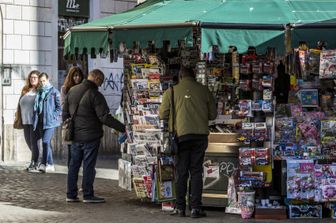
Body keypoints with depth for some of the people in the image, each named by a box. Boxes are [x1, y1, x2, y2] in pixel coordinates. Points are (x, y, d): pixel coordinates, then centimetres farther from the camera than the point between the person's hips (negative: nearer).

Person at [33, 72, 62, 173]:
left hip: (50, 122, -6)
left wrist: (53, 116, -13)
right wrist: (36, 120, 10)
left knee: (46, 141, -17)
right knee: (46, 143, 11)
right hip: (41, 122, 6)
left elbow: (59, 106, -3)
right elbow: (36, 107, 19)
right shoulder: (39, 92, 14)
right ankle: (50, 165, 18)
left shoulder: (54, 92, -2)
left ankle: (43, 163, -16)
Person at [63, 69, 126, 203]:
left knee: (74, 164, 12)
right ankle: (88, 195, 4)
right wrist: (123, 128, -16)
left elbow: (65, 114, 14)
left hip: (75, 136, 7)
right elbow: (105, 117, -20)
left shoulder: (72, 91, 7)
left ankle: (71, 195, 15)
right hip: (90, 136, -6)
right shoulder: (95, 95, -16)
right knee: (89, 166, 0)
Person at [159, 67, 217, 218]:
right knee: (196, 172, 5)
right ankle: (196, 207, 1)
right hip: (200, 135, 1)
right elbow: (213, 114, 9)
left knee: (181, 172, 7)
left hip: (181, 135, -1)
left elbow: (163, 114, 3)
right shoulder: (204, 90, 4)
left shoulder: (171, 91, 1)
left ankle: (180, 207, 8)